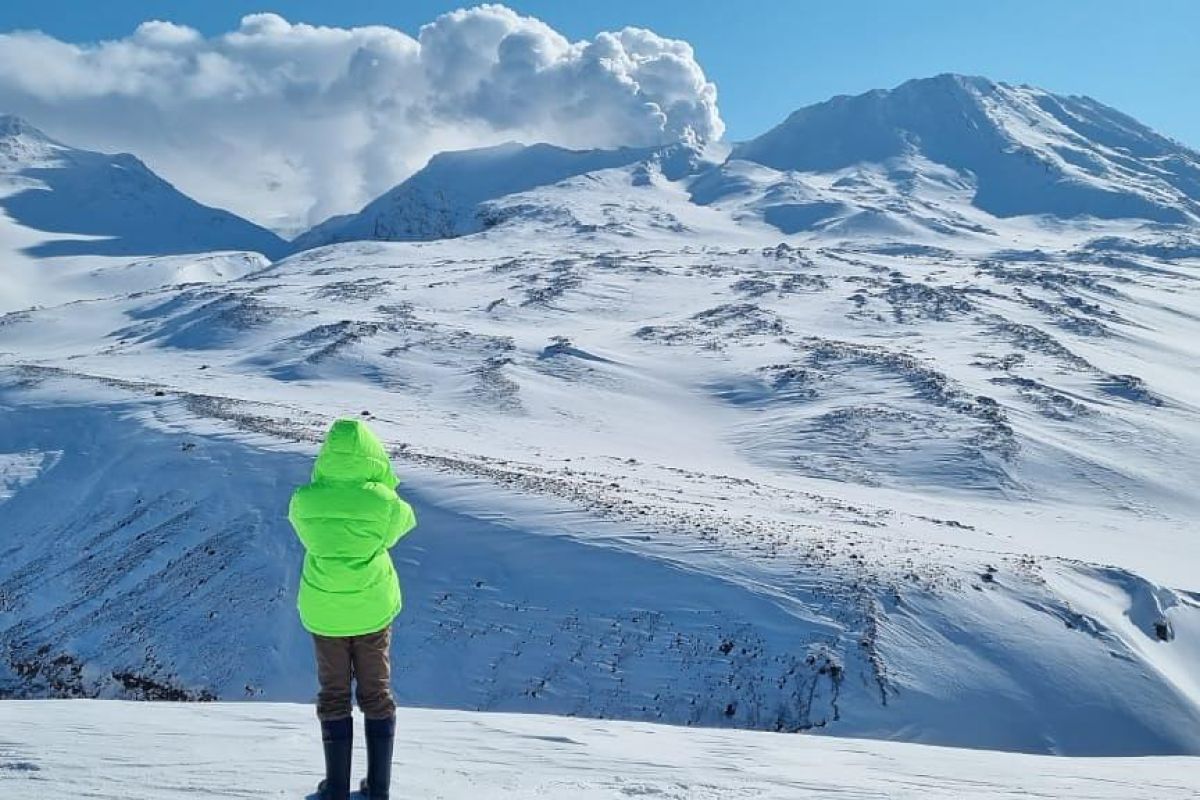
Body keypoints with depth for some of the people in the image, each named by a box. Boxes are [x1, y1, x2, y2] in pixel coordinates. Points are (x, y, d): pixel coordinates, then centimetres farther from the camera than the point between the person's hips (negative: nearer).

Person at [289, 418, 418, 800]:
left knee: (334, 696, 15)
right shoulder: (383, 501, -20)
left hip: (322, 610, 1)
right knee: (376, 694, 15)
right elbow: (405, 521, 3)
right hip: (373, 609, 0)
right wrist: (384, 484, 10)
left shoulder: (304, 501, -15)